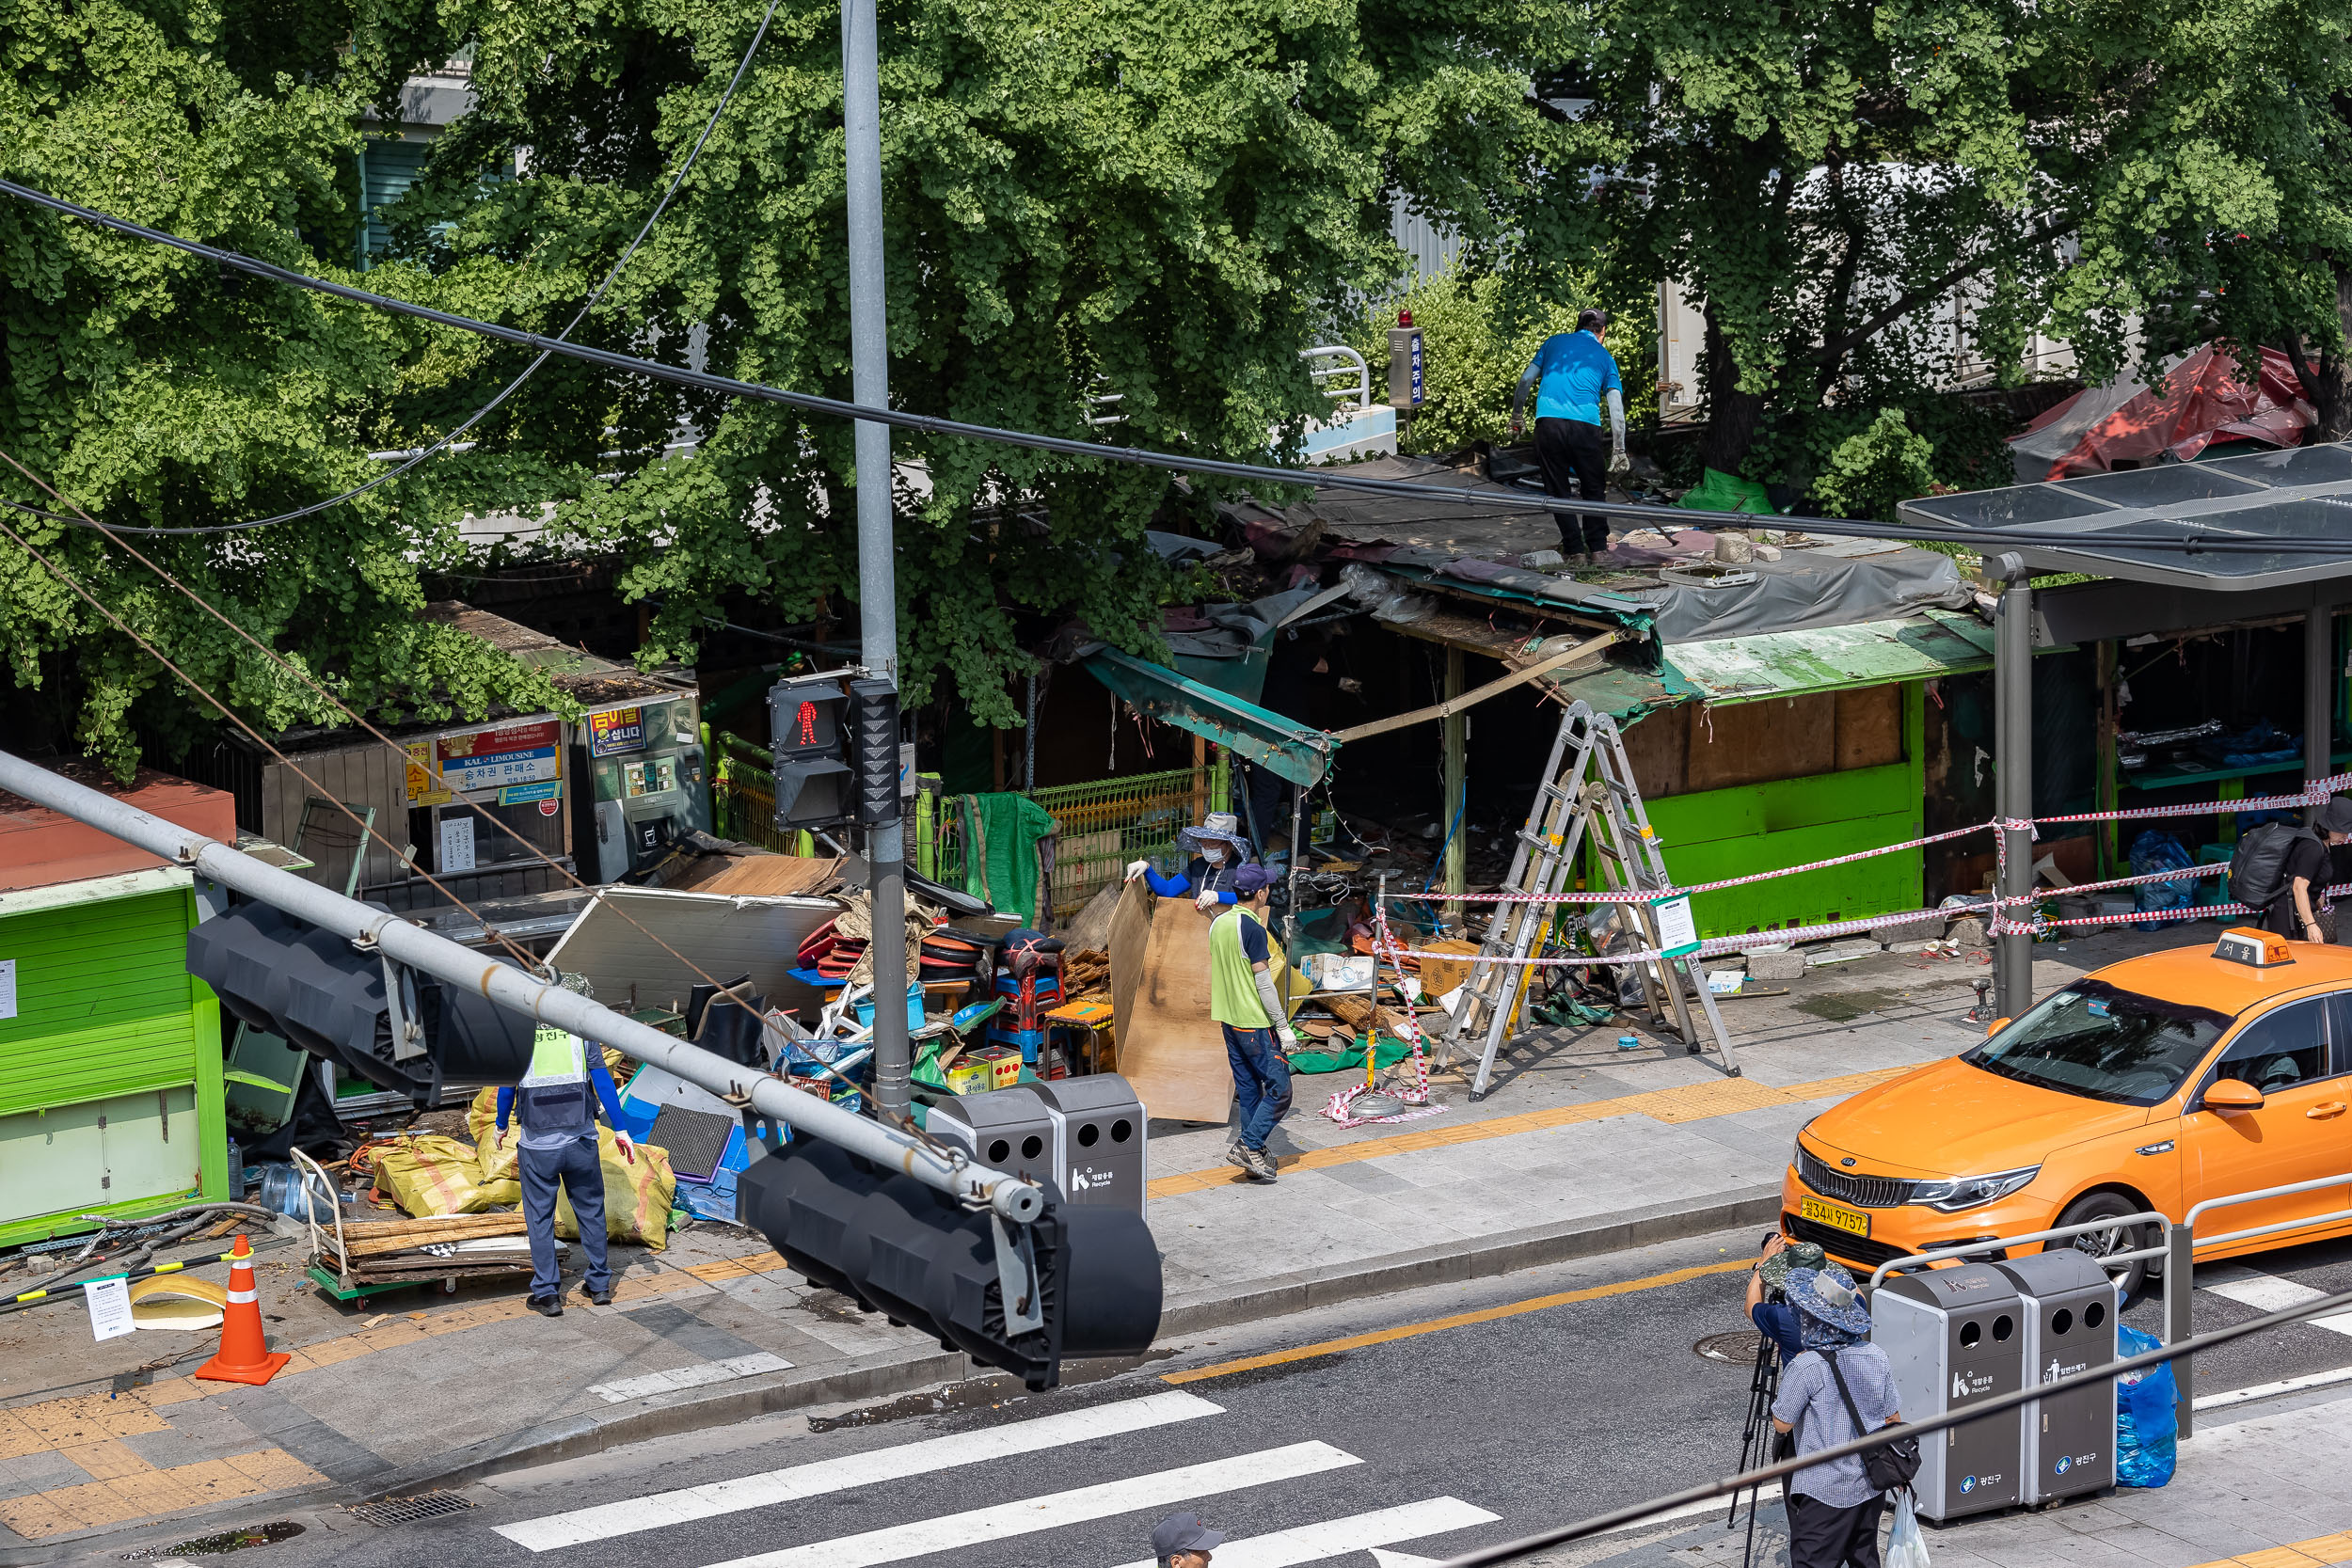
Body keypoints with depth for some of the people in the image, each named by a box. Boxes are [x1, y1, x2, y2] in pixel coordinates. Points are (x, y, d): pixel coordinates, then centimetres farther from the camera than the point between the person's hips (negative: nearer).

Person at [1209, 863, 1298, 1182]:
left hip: (1229, 1021, 9)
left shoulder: (1218, 924, 7)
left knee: (1247, 1089, 12)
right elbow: (1263, 982, -18)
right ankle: (1248, 1145, -9)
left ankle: (1254, 1155, 14)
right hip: (1255, 1024, -9)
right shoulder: (1253, 930, -18)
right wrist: (1283, 1027, -14)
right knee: (1279, 1089, -3)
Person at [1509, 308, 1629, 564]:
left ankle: (1575, 550, 6)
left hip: (1548, 421, 0)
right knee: (1593, 489, 14)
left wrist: (1517, 416, 25)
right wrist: (1618, 451, 7)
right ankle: (1598, 547, 10)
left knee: (1559, 490, 8)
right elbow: (1616, 407, 8)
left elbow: (1526, 380, 13)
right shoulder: (1605, 357, 16)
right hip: (1586, 426, 0)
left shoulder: (1554, 342, 19)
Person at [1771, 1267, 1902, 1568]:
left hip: (1825, 1492, -7)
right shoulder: (1877, 1358, -1)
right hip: (1872, 1484, 7)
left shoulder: (1806, 1368, -21)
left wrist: (1785, 1377, 3)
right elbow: (1893, 1419, 8)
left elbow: (1782, 1424, -11)